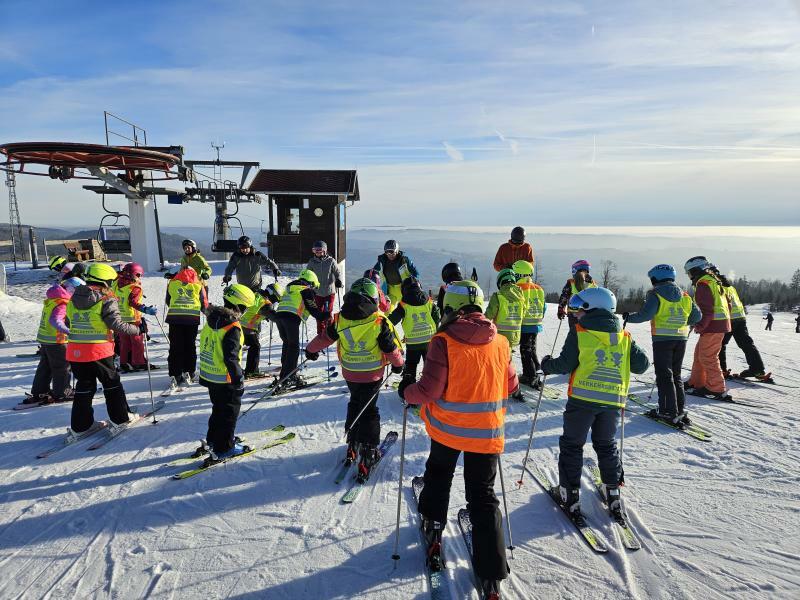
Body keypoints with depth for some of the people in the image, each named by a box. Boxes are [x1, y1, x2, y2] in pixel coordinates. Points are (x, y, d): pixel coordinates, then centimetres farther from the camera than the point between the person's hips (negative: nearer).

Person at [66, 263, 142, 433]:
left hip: (75, 352, 5)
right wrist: (137, 329, -3)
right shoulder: (107, 301, -13)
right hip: (99, 352, -5)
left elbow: (68, 325, 14)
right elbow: (117, 325, -16)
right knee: (111, 383, 13)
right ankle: (120, 417, 21)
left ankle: (79, 426, 21)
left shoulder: (73, 300, 7)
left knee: (84, 387, 17)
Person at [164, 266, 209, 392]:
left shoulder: (172, 283, 14)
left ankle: (175, 377, 4)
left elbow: (167, 302, 21)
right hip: (192, 318, 0)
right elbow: (204, 304, 13)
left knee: (175, 348, 6)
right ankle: (189, 374, 15)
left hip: (174, 317, 1)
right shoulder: (198, 285, 11)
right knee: (190, 347, 11)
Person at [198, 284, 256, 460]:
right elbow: (231, 358, -27)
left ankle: (213, 440, 38)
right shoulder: (232, 327, -24)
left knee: (219, 408, 25)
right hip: (225, 379, -8)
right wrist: (239, 379, -19)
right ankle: (223, 449, 15)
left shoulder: (212, 319, 3)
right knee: (229, 411, 7)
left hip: (208, 374, 8)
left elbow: (207, 346, 13)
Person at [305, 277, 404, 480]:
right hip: (372, 375, -3)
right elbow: (391, 348, -10)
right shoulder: (380, 322, -20)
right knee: (369, 411, 11)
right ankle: (368, 452, 11)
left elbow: (324, 338, 1)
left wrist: (311, 350, 21)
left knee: (355, 404, 25)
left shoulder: (340, 319, -12)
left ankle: (352, 444, 33)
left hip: (349, 373, 3)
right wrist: (398, 364, 9)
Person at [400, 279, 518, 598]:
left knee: (438, 475, 28)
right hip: (487, 432, 2)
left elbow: (429, 390, -18)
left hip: (448, 428, -2)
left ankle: (433, 525, 45)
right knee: (483, 497, 13)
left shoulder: (444, 341, -18)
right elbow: (510, 384, 7)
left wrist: (406, 393, 1)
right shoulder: (500, 342, -5)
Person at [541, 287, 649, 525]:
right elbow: (642, 364, 8)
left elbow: (565, 364, -10)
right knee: (607, 445, 22)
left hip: (583, 398, -4)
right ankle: (614, 495, 26)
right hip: (614, 400, 4)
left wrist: (547, 364, 9)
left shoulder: (578, 332, -6)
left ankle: (571, 497, 12)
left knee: (572, 445, 10)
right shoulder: (624, 337, 8)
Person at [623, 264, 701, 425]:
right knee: (675, 375, 16)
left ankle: (669, 412, -2)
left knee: (664, 376, -1)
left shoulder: (655, 294, -7)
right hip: (681, 339, 6)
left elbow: (645, 314, -17)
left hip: (662, 339, -6)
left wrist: (629, 317, -2)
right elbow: (697, 315, 11)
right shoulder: (684, 295, 11)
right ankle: (679, 410, 19)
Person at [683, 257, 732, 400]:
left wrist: (699, 326, -15)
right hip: (721, 323, 10)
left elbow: (707, 310, -21)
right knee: (699, 353, 17)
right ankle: (696, 383, 26)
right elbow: (727, 304, 21)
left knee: (707, 357, -5)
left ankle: (716, 389, 0)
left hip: (713, 326, -10)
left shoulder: (703, 284, -15)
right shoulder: (714, 280, 17)